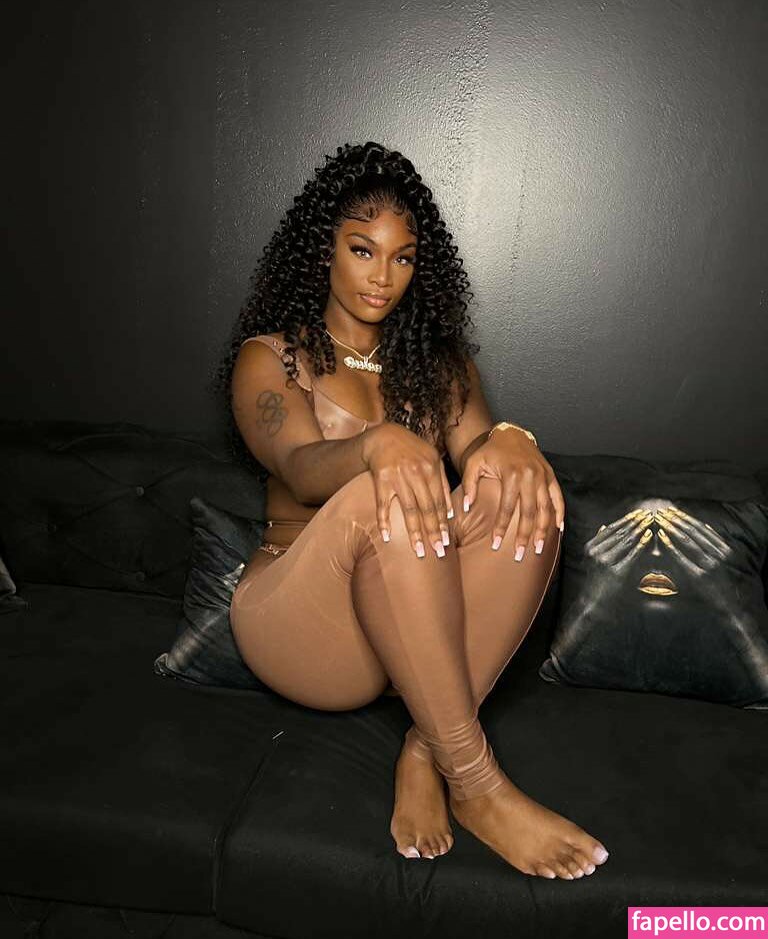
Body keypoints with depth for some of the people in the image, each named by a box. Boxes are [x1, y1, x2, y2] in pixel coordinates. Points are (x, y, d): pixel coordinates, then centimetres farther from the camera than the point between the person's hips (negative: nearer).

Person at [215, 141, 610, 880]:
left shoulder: (437, 358, 15)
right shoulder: (270, 356, 2)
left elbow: (474, 446, -5)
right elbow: (301, 469, -18)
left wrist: (507, 442, -31)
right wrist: (378, 445, -42)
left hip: (423, 626, 4)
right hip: (295, 617, -3)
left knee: (528, 496, -25)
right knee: (384, 496, -35)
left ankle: (424, 755, -22)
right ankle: (475, 784, -29)